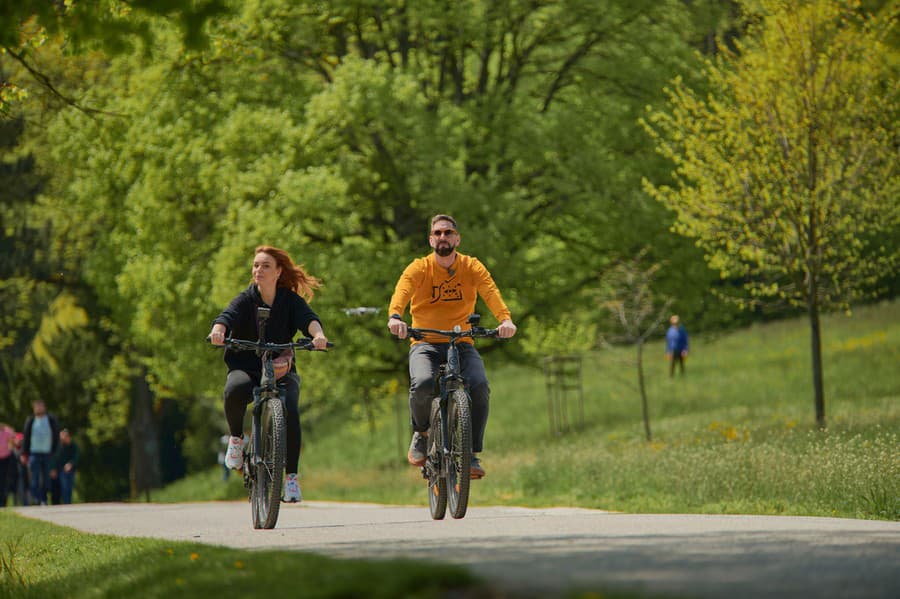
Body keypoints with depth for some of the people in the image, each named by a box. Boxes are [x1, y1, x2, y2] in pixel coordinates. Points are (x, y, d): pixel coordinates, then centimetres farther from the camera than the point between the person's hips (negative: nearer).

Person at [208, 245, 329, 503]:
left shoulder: (291, 301, 0)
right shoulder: (246, 299, -2)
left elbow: (308, 318, -19)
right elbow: (228, 316, -22)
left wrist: (318, 335, -43)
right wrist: (218, 330, -46)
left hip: (281, 369, 0)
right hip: (246, 368, 0)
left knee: (290, 412, -28)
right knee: (235, 391, -36)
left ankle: (291, 477, -15)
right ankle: (236, 438, -6)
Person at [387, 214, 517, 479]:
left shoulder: (472, 267, 1)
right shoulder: (419, 268, -2)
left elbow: (490, 292, -17)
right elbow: (402, 291, -21)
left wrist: (505, 319, -37)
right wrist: (395, 316, -44)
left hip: (462, 344, 1)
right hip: (426, 344, -1)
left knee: (479, 386, -27)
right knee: (422, 385, -32)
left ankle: (471, 454, -12)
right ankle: (421, 433, -1)